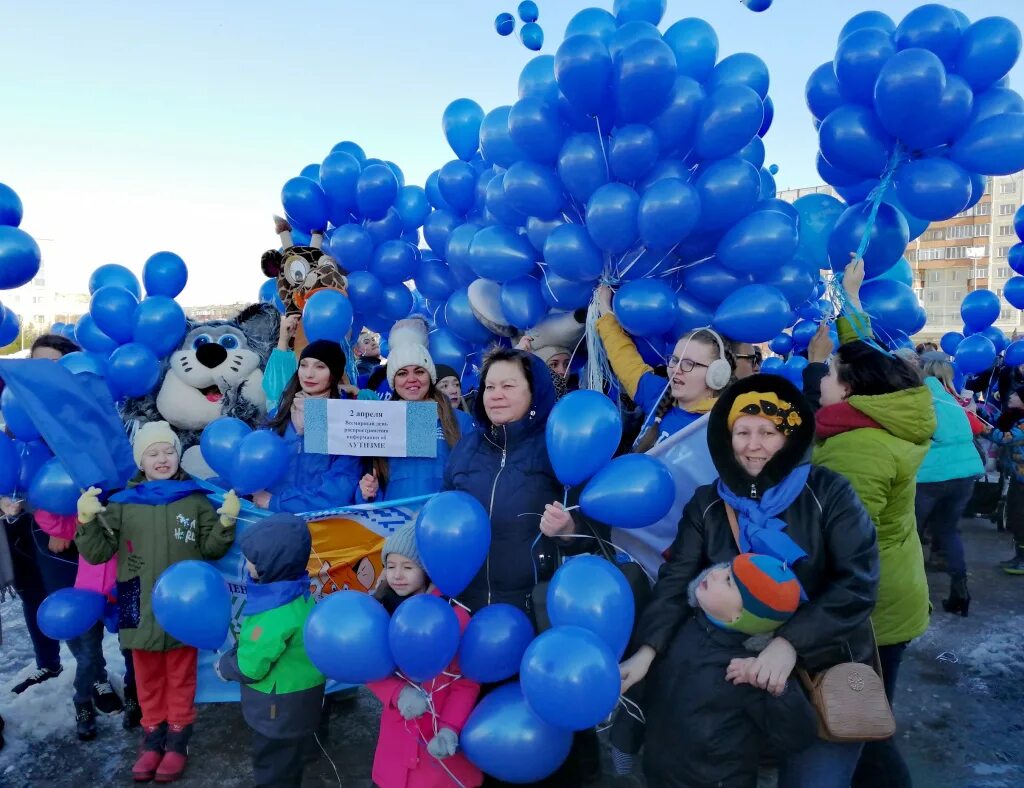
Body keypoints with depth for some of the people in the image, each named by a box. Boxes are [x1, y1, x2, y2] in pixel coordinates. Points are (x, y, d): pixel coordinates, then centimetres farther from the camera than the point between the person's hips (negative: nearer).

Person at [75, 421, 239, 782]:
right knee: (148, 678, 17)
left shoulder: (195, 499, -4)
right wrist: (87, 520, -18)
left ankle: (178, 741, 29)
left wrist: (226, 522, -18)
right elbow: (97, 553, -2)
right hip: (141, 609, 1)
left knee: (181, 676, 14)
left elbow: (211, 549, -1)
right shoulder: (122, 503, -3)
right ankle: (153, 740, 33)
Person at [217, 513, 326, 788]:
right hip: (292, 697, 9)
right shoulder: (291, 591, -6)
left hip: (280, 704, -8)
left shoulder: (277, 614, -36)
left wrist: (225, 666, -7)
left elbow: (250, 666, -25)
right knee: (285, 762, 29)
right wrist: (234, 654, 1)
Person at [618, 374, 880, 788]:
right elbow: (675, 582, -6)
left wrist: (790, 644, -28)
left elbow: (859, 581, -16)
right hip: (738, 658, 2)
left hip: (824, 667, -1)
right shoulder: (707, 503, 0)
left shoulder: (828, 491, -7)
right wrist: (646, 652, -20)